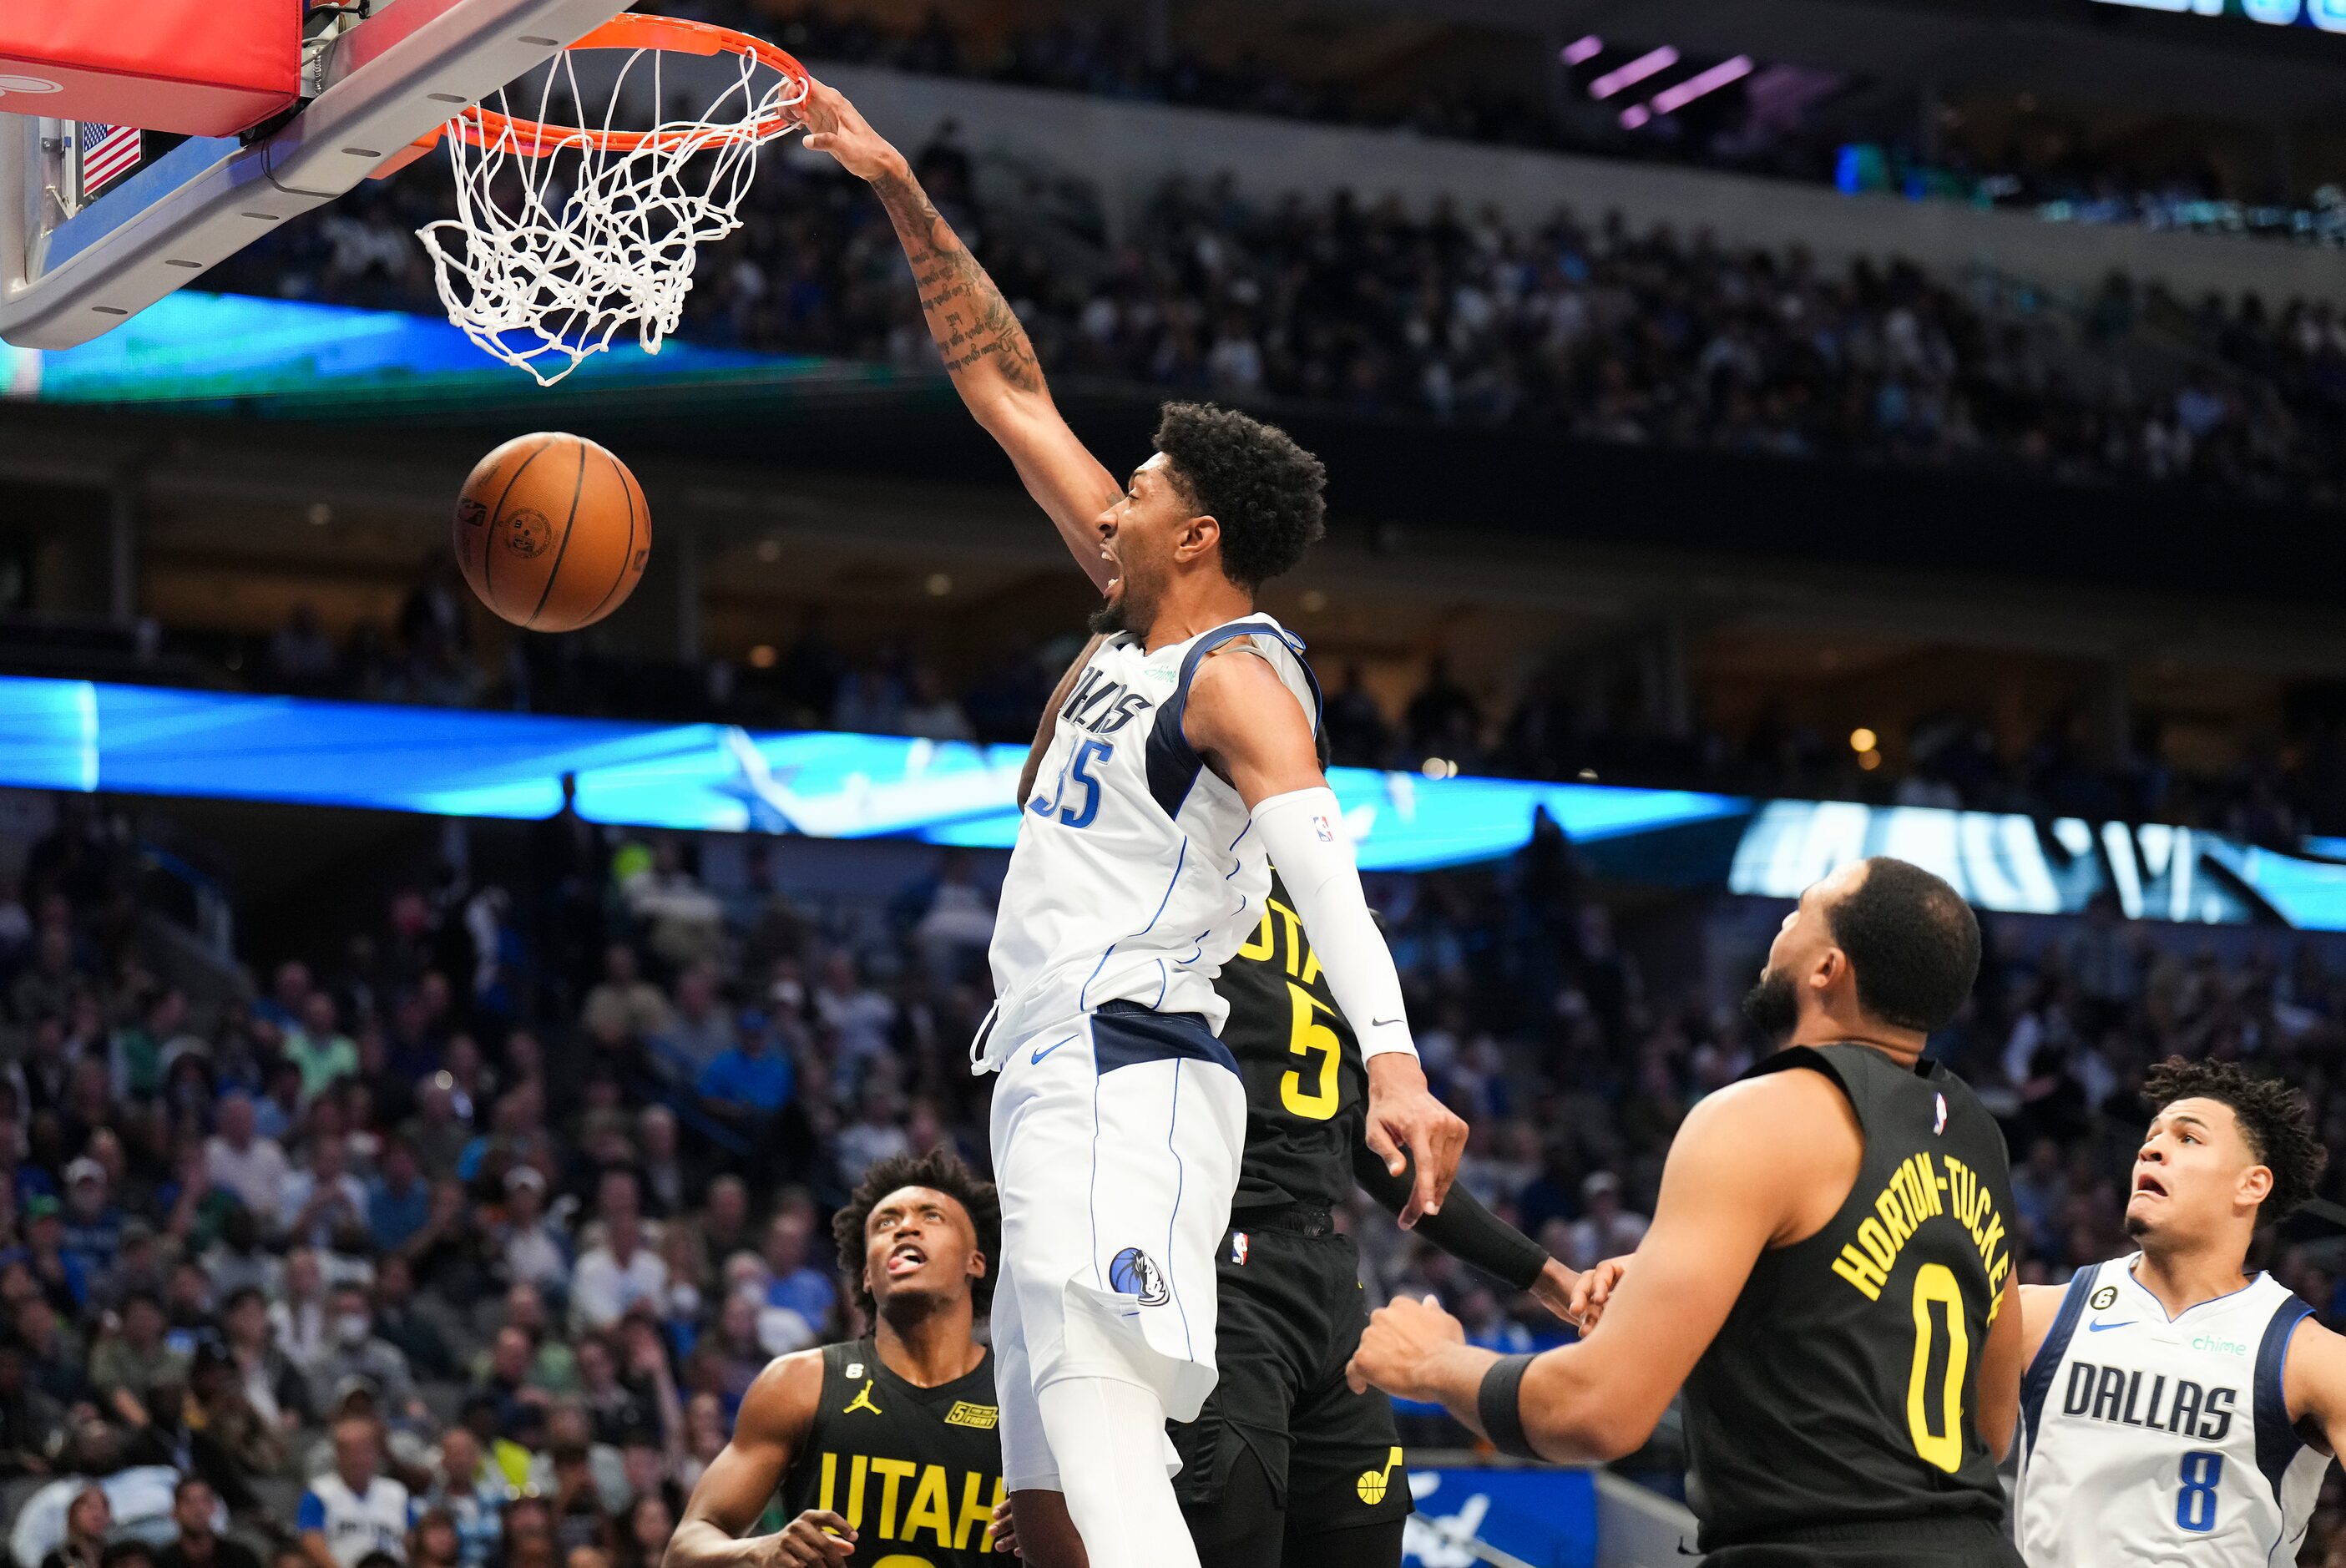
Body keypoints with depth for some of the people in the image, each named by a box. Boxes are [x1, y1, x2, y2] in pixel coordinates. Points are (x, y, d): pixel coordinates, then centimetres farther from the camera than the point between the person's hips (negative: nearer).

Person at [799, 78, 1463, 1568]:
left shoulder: (1239, 675, -8)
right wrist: (905, 198, 22)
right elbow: (1006, 384, 23)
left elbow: (1322, 854, -25)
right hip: (1058, 1091, 10)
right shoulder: (1141, 621, 17)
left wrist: (1393, 1058, -40)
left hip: (1130, 1087, -10)